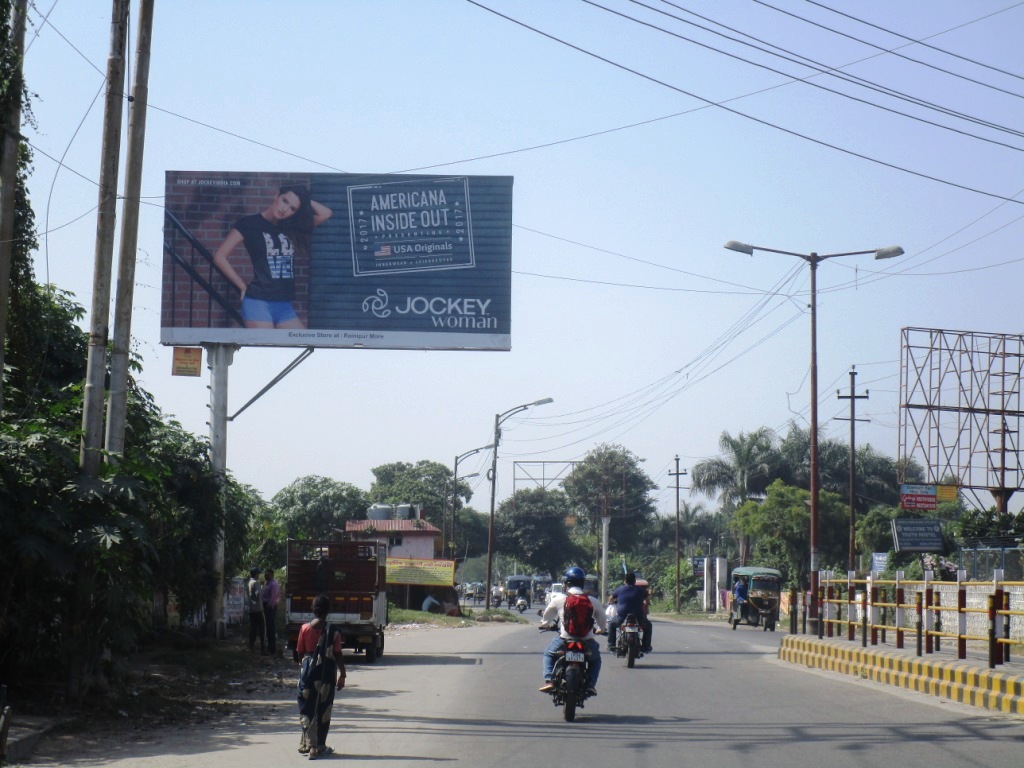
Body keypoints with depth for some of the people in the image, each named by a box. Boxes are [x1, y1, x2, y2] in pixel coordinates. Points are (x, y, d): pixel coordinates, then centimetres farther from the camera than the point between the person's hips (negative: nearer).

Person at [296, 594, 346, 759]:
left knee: (306, 709, 14)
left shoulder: (305, 629, -4)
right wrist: (342, 674, 2)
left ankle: (305, 744, 19)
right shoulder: (333, 632, -8)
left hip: (308, 672, 2)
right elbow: (338, 655, -7)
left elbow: (300, 653, 2)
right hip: (326, 673, -1)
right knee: (322, 711, 6)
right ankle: (318, 748, 7)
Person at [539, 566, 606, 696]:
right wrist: (602, 629, 35)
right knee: (595, 659, 31)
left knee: (549, 654, 28)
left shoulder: (558, 599, -1)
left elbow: (545, 620, 13)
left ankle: (549, 680, 9)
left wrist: (547, 624, 37)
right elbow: (603, 624, 12)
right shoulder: (593, 601, 1)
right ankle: (590, 684, 13)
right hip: (587, 642, 1)